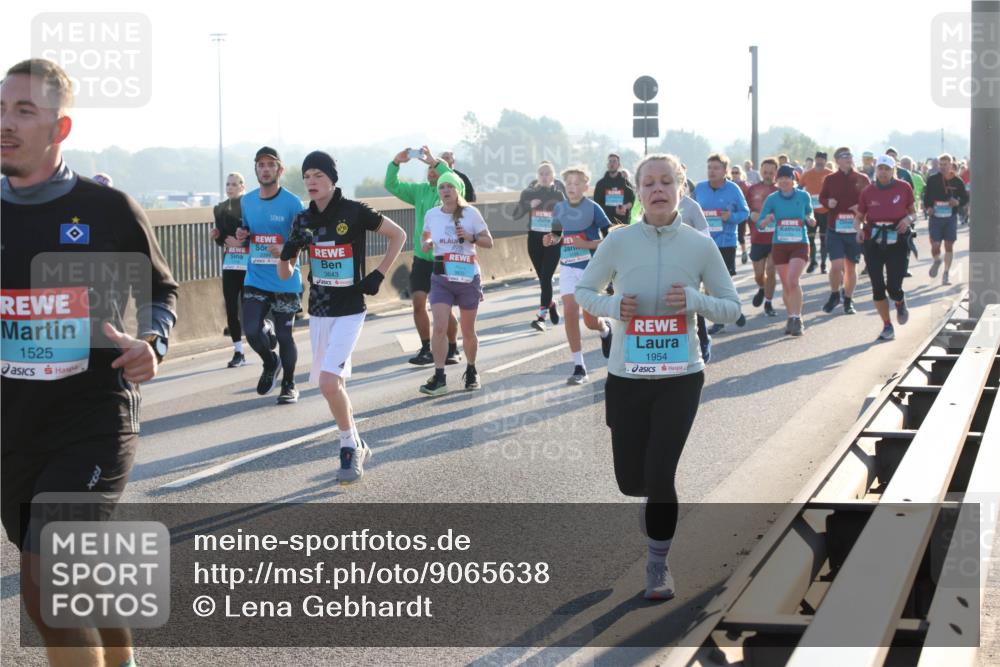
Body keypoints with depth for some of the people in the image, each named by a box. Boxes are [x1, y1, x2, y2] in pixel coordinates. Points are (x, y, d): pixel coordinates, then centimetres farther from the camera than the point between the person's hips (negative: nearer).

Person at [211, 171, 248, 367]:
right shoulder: (221, 208, 12)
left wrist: (241, 242, -20)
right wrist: (217, 236, -2)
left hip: (248, 265, -5)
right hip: (229, 264, 5)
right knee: (231, 309, 1)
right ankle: (238, 352, 6)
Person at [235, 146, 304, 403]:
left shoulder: (292, 203, -9)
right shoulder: (246, 201, 7)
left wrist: (286, 251, -26)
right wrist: (242, 235, -2)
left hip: (285, 280, -4)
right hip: (256, 278, 4)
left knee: (284, 335, 3)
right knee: (251, 331, -8)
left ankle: (289, 385, 24)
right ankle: (271, 364, 24)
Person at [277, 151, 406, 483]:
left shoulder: (355, 212, -12)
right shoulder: (304, 220, 3)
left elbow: (398, 235, 0)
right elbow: (284, 273, 10)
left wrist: (379, 275, -5)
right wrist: (287, 257, -12)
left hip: (349, 310, -6)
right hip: (318, 310, 6)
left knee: (328, 382, -18)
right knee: (333, 384, 12)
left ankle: (350, 447, 0)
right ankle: (356, 446, 30)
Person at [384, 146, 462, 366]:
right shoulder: (420, 191, 7)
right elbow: (391, 186, 2)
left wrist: (435, 161, -32)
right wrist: (396, 162, -13)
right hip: (422, 258, 4)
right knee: (418, 302, -2)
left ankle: (452, 349, 17)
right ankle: (426, 349, 10)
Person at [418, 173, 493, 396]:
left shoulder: (471, 213, -4)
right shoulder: (432, 214, 2)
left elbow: (489, 242, 0)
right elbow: (425, 235, 20)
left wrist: (471, 237, -18)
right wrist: (425, 243, -3)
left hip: (468, 278, -1)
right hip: (441, 279, 1)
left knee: (468, 331, 10)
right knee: (439, 327, -15)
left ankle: (471, 372, 32)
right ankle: (439, 379, -12)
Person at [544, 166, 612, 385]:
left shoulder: (592, 208, -10)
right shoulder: (559, 208, 4)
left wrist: (586, 244, -21)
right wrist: (551, 239, -4)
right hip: (568, 268, 3)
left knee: (590, 321, 2)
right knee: (569, 313, -10)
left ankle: (605, 330, 41)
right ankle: (579, 367, -3)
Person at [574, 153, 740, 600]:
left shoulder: (700, 246, -6)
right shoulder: (619, 242, -6)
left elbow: (732, 309, 2)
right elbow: (584, 291, 6)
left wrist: (695, 300, -18)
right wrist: (612, 306, -15)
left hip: (680, 378, -1)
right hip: (626, 378, 1)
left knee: (660, 475, -10)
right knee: (631, 481, 8)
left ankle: (658, 567, 12)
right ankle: (655, 501, 47)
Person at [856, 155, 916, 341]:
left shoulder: (903, 188, 0)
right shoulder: (868, 192, 1)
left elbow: (913, 212, 12)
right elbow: (859, 216, 11)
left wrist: (909, 219, -11)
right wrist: (859, 229, -10)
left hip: (897, 241, -2)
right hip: (873, 242, 2)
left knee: (893, 287, -8)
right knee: (877, 287, 1)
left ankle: (901, 304, 30)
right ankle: (887, 326, 15)